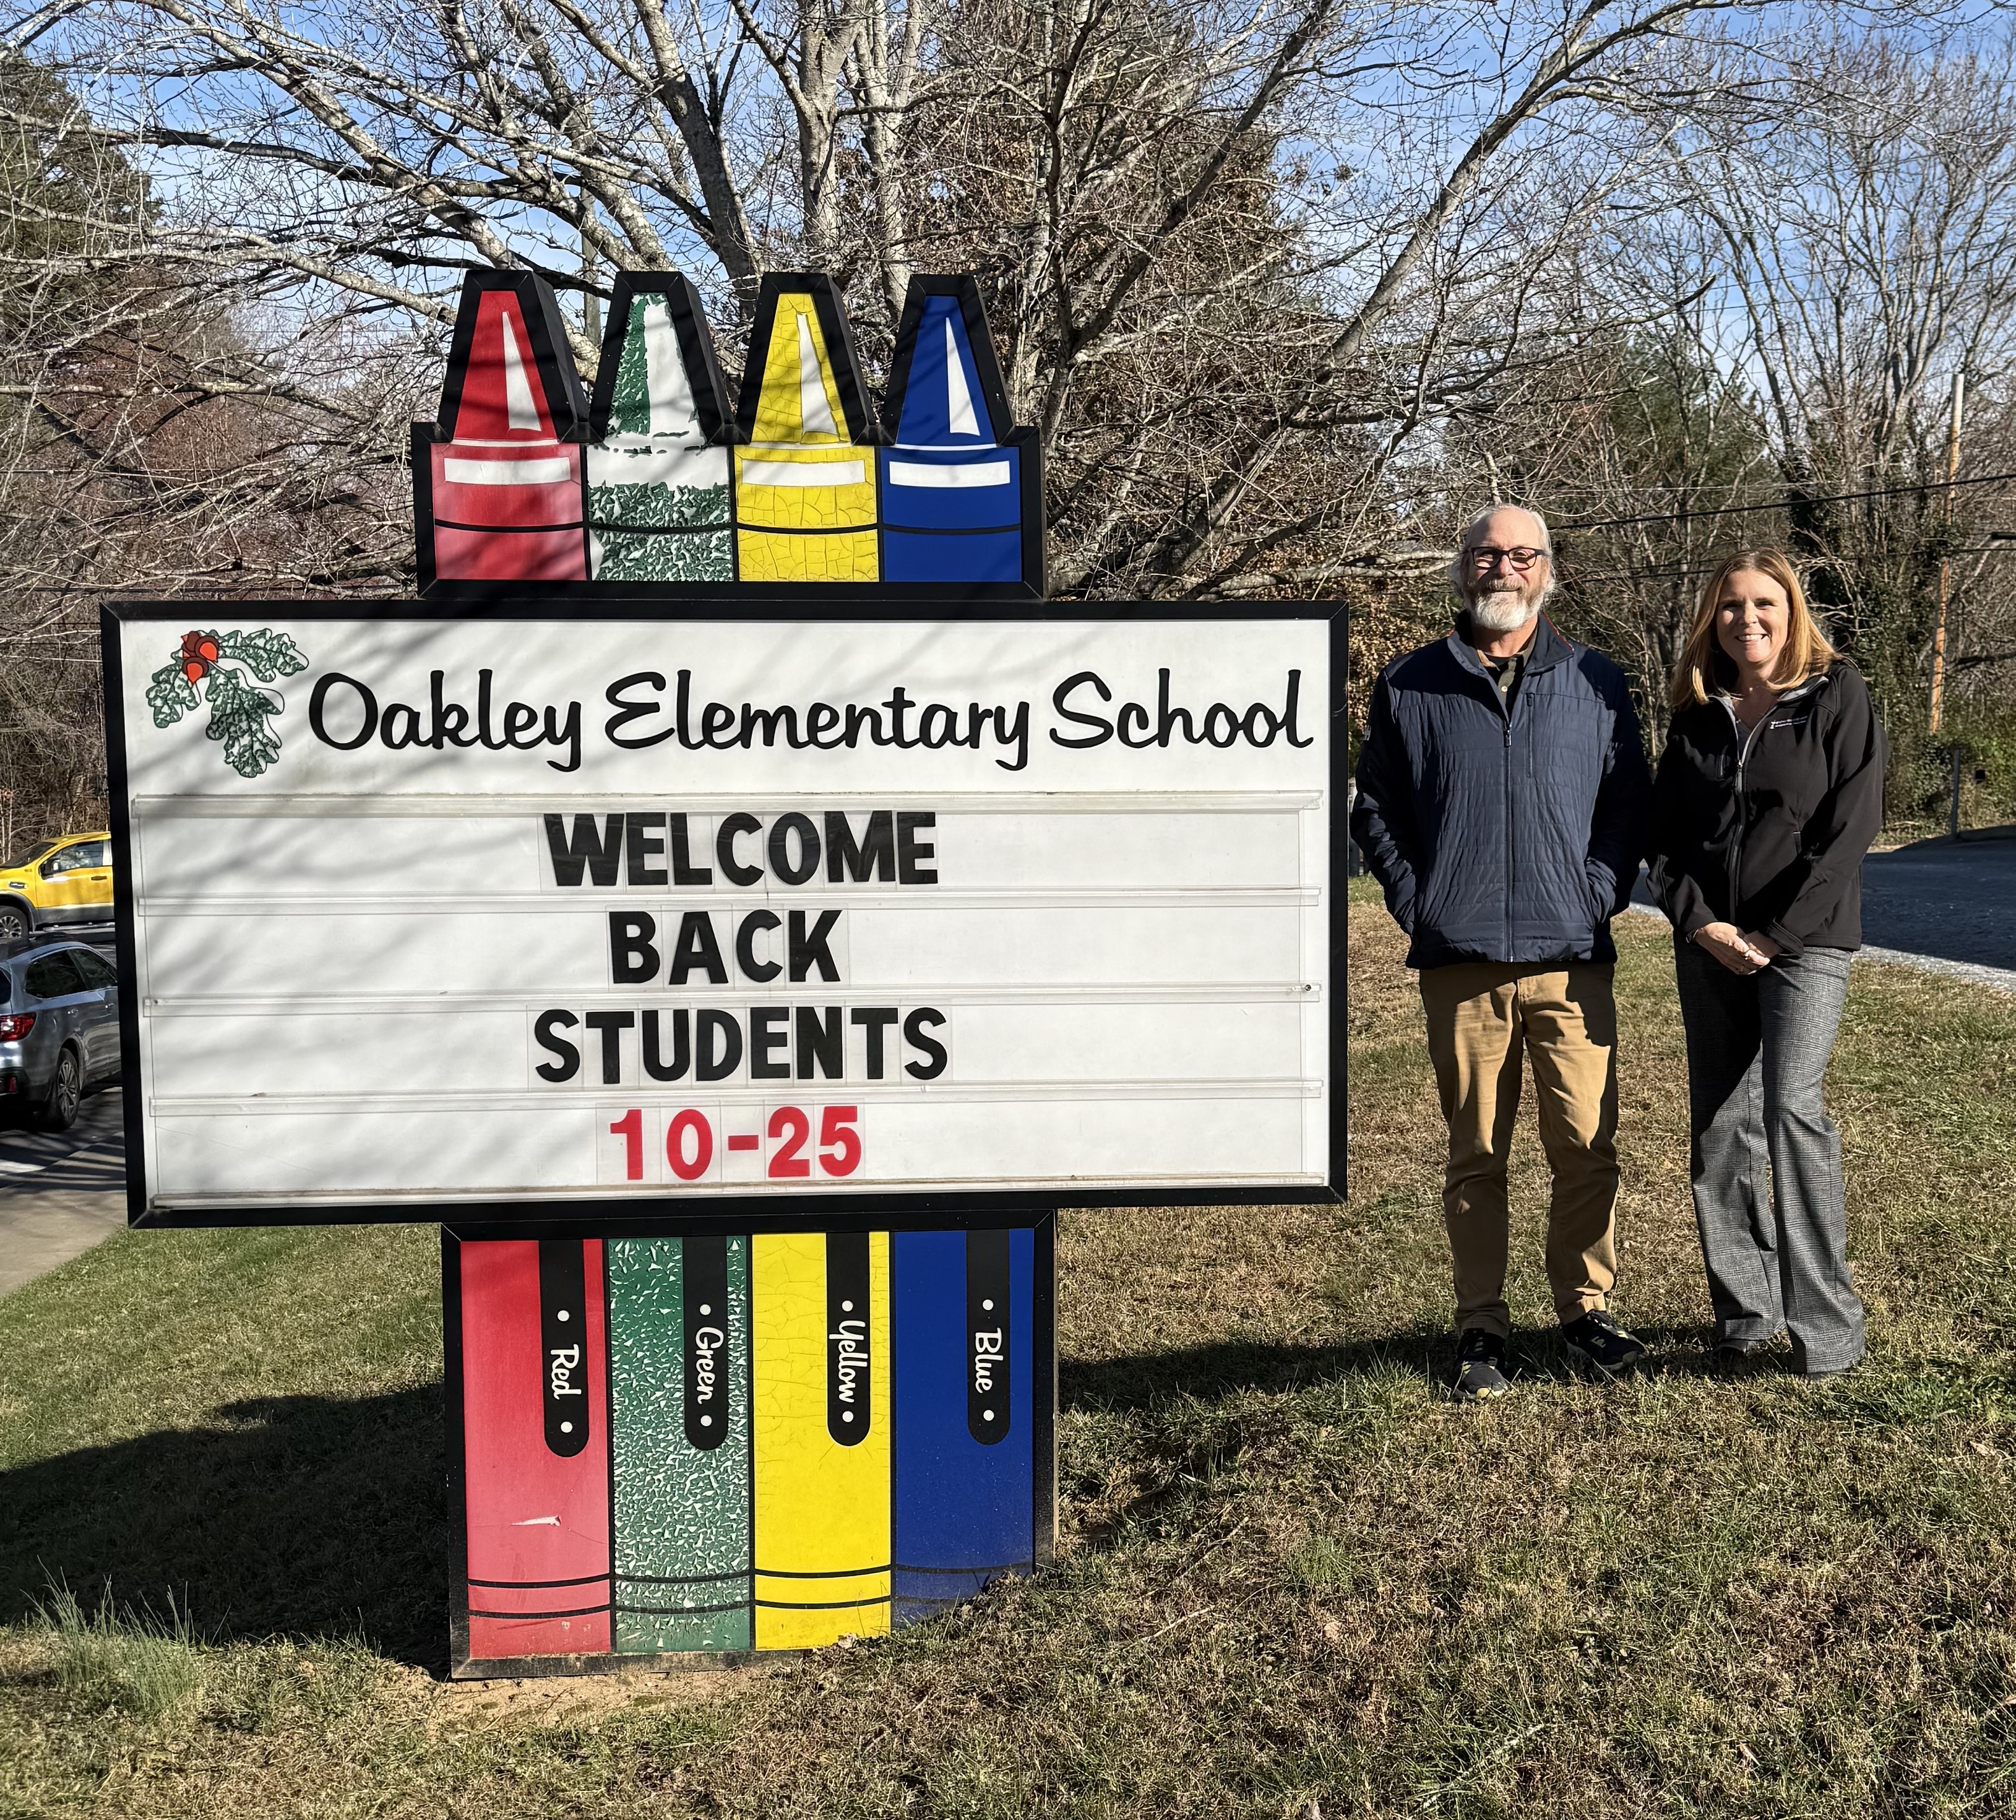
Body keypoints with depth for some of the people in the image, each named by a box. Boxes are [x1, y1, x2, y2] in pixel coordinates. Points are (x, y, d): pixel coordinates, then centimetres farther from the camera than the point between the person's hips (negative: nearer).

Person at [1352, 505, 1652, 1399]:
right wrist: (1416, 903, 1)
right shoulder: (1409, 686, 9)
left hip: (1571, 957, 1)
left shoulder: (1595, 682, 11)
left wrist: (1600, 892, 0)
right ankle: (1480, 1326, 15)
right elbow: (1374, 810, 11)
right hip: (1460, 960, 0)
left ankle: (1586, 1308, 17)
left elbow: (1630, 799, 13)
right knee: (1475, 1154, 5)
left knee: (1587, 1148, 0)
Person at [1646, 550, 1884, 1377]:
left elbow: (1852, 823, -8)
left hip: (1804, 940, -5)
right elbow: (1665, 832, 10)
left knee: (1793, 1107, -18)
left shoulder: (1836, 697, 0)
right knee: (1719, 1126, 4)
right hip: (1708, 945, 5)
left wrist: (1776, 932, -12)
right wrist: (1699, 922, -6)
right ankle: (1745, 1310, 16)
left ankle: (1828, 1324, -9)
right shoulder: (1695, 713, 12)